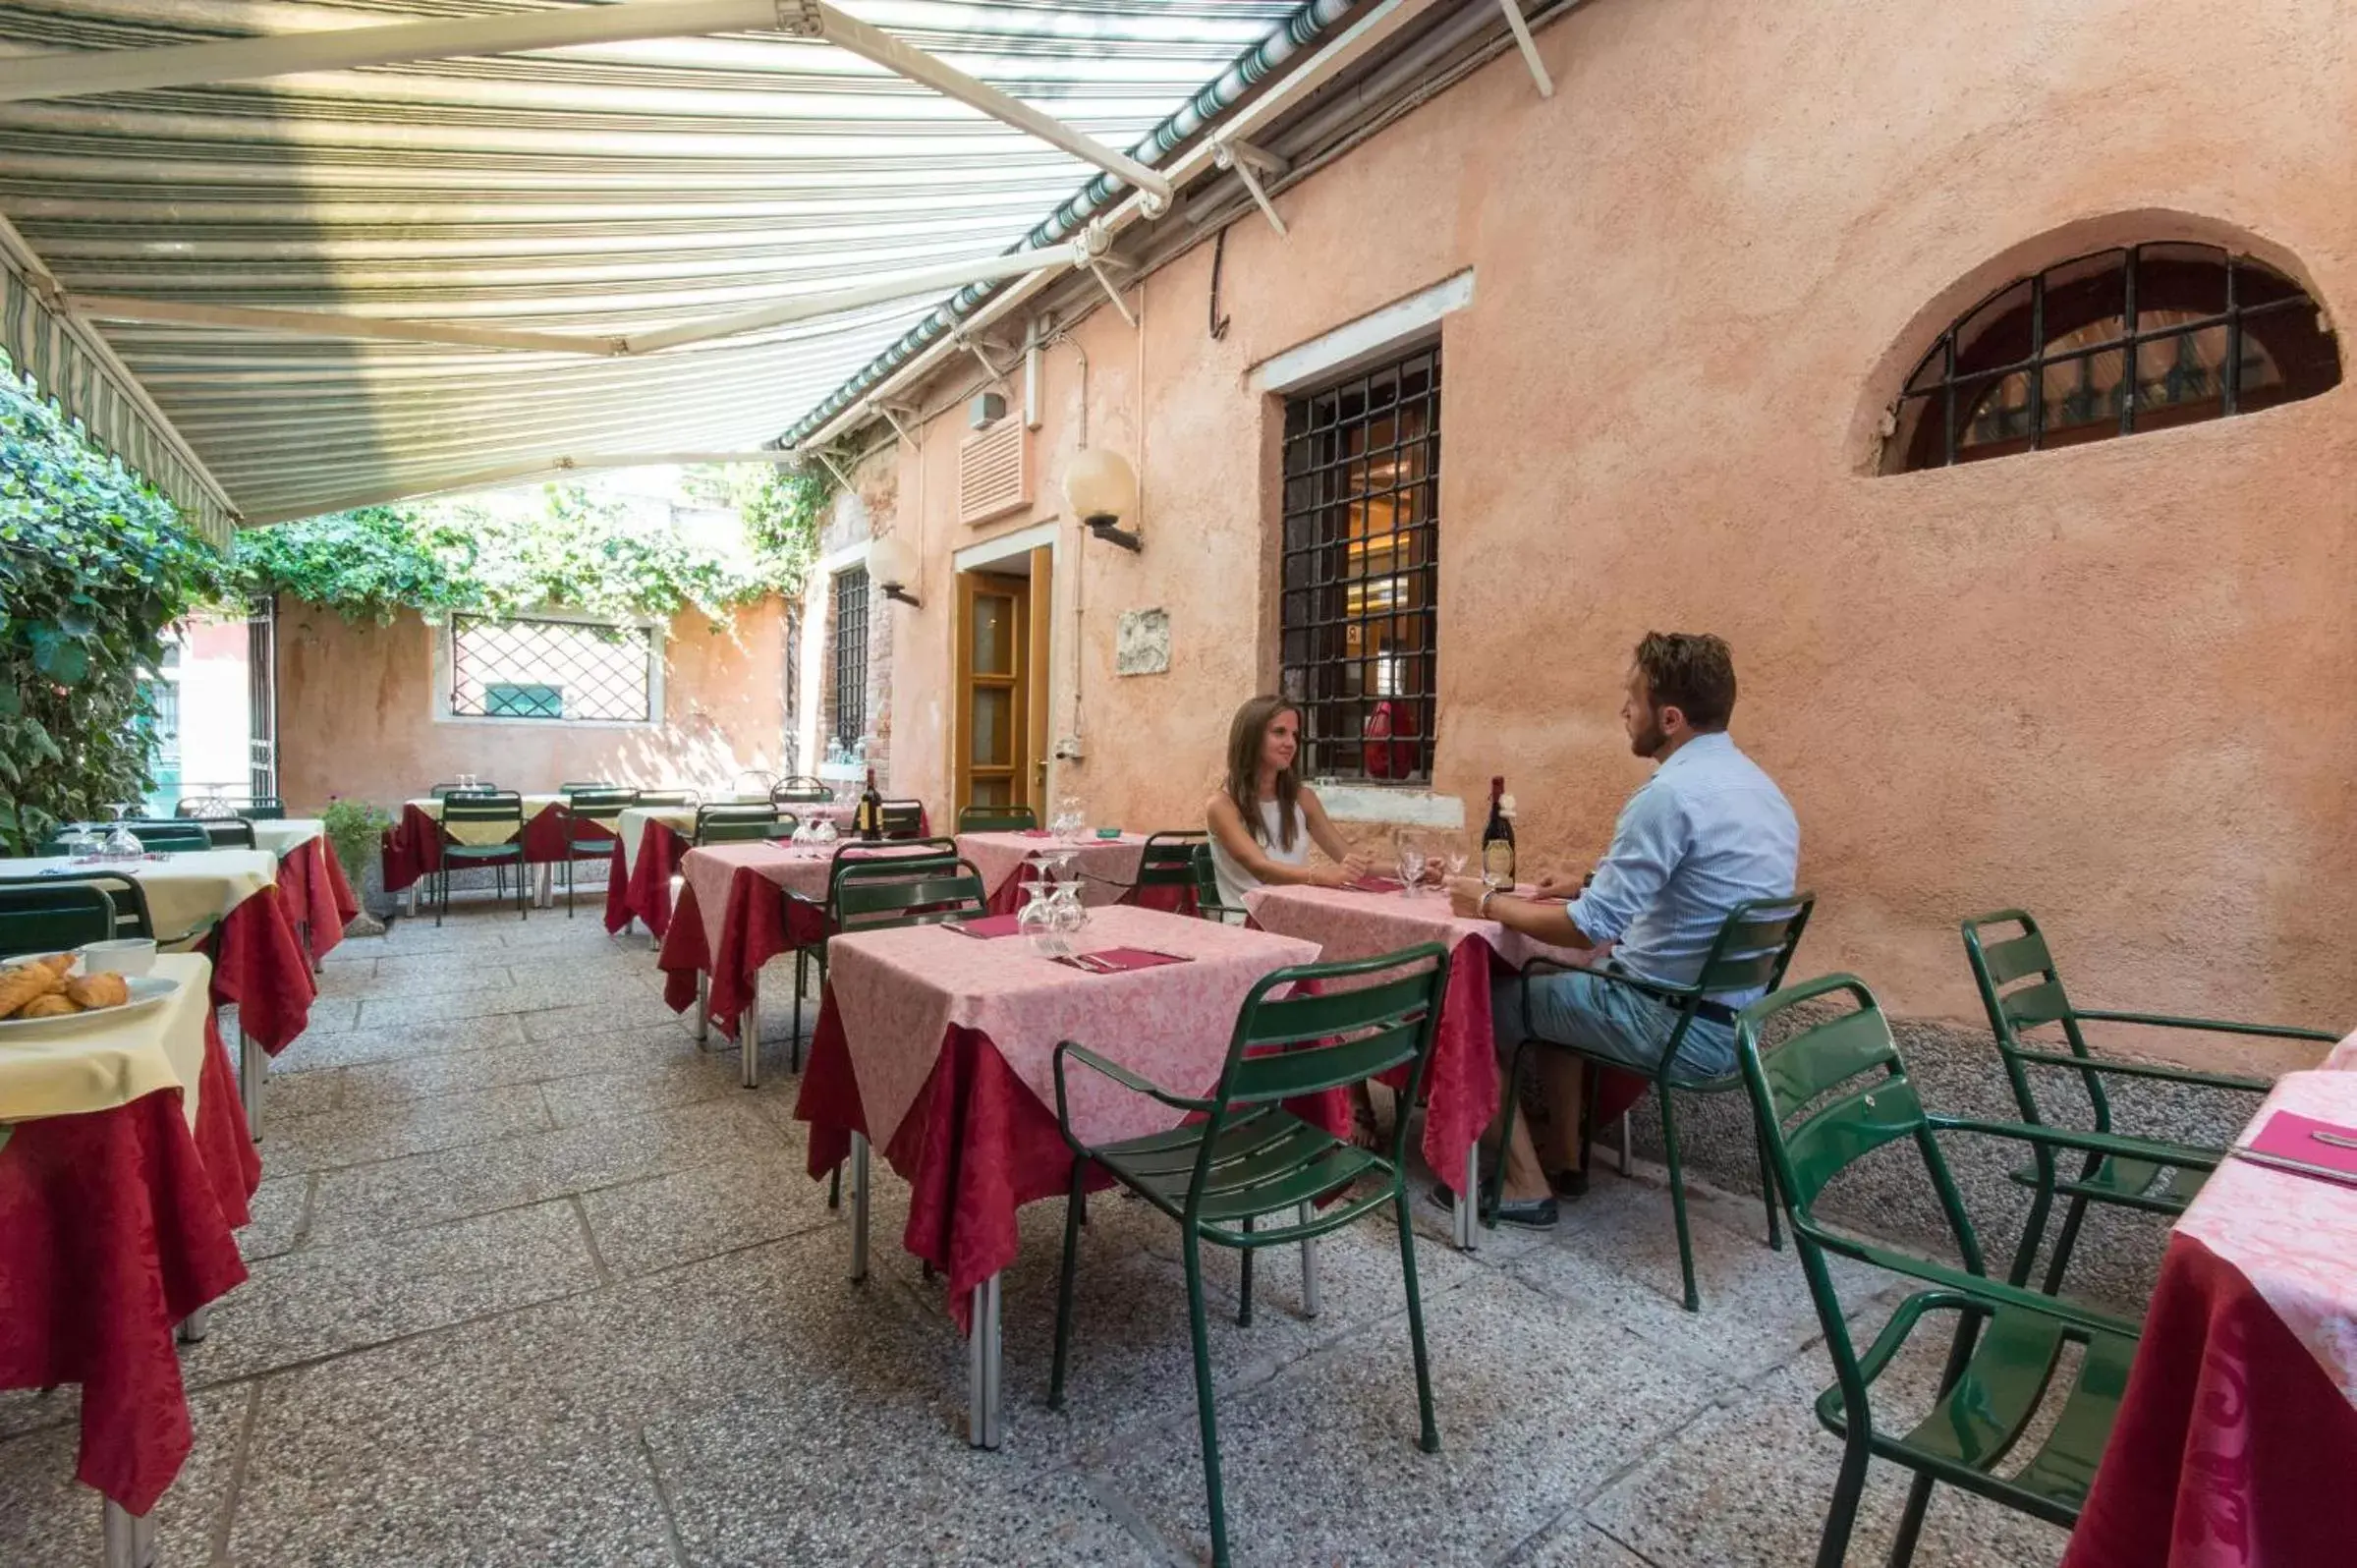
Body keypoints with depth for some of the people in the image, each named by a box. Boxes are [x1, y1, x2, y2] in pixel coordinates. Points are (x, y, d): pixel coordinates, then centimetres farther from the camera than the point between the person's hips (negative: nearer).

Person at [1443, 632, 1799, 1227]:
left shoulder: (1671, 793, -23)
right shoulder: (1758, 786, 8)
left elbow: (1591, 928, -23)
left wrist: (1489, 903, -9)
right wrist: (1589, 887, 19)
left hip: (1674, 1026, -9)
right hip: (1731, 1019, 10)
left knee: (1481, 1006, 3)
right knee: (1558, 986, 28)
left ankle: (1526, 1185, 10)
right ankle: (1565, 1160, 30)